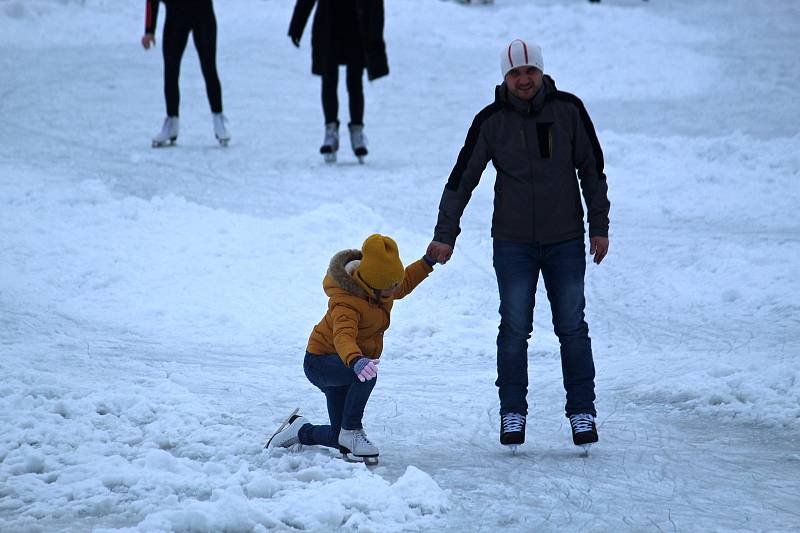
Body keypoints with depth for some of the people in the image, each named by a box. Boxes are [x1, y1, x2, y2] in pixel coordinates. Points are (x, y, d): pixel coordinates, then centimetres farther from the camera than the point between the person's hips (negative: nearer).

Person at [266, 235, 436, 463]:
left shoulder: (382, 285, -6)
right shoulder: (347, 302, -33)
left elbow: (403, 285, 20)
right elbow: (344, 336, -52)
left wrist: (427, 264, 11)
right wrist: (355, 361, -71)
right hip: (321, 361, -8)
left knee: (341, 441, 8)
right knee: (367, 374, -41)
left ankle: (300, 431, 36)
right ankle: (352, 431, -22)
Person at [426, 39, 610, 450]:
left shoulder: (568, 110, -4)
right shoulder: (491, 121, -5)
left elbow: (592, 168, 4)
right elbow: (462, 178, 1)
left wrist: (599, 226, 2)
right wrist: (445, 235, -1)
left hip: (566, 241, 0)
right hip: (513, 242, 0)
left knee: (572, 327, 3)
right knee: (514, 328, 1)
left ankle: (582, 411, 9)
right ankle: (512, 413, 9)